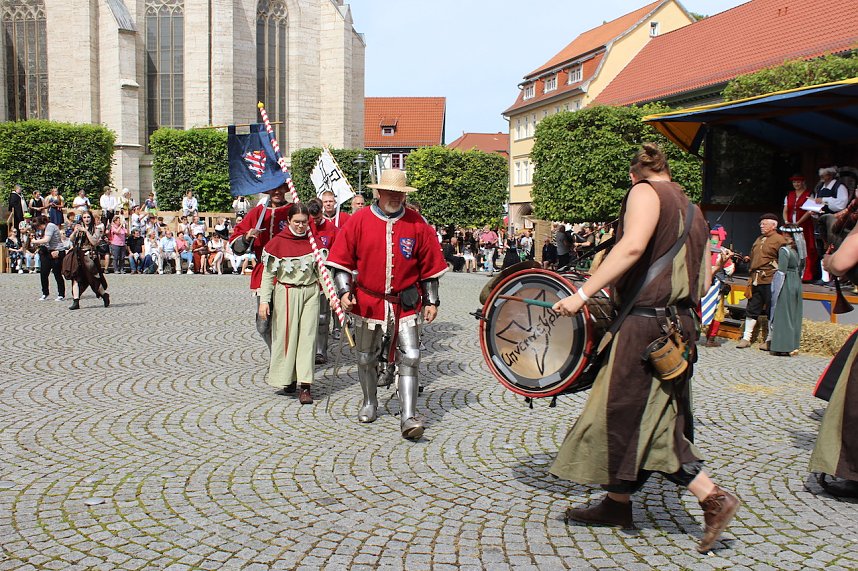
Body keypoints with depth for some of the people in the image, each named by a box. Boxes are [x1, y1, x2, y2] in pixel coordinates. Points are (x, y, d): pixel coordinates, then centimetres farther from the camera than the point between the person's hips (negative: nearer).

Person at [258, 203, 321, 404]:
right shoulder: (277, 242, -3)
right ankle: (287, 379, 22)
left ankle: (305, 385, -3)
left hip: (310, 292, 2)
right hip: (286, 293, -2)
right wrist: (264, 300, -7)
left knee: (308, 337, -3)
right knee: (286, 335, 4)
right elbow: (268, 274, -2)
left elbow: (321, 270, 11)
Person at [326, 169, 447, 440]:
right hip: (368, 302, 1)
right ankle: (370, 404, 36)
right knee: (366, 357, 14)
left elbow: (430, 265, 5)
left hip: (405, 303, -1)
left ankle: (408, 417, -5)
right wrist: (344, 291, -8)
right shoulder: (360, 220, -2)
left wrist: (431, 301, 4)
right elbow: (341, 259, 2)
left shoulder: (417, 223, 0)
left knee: (409, 357, -9)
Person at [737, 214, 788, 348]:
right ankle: (746, 338, 15)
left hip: (770, 281, -8)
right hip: (756, 280, 8)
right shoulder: (759, 240, 20)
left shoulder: (779, 240, -5)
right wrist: (748, 258, 12)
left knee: (771, 310, 1)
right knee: (752, 309, 9)